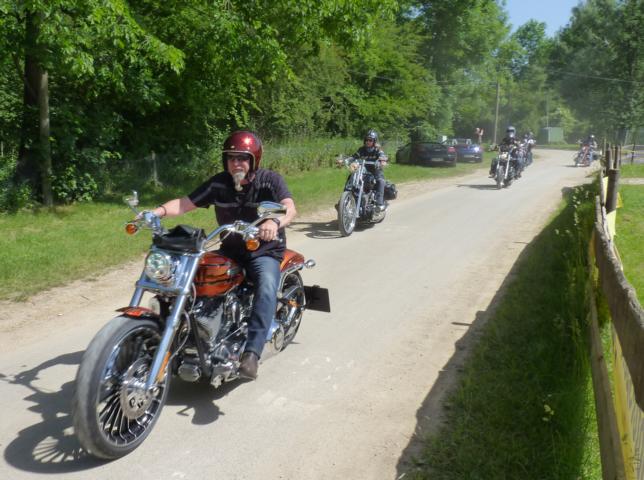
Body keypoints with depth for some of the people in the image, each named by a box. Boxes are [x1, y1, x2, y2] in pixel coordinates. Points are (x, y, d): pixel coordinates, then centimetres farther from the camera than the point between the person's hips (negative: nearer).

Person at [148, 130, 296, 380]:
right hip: (229, 250, 4)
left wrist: (275, 222, -50)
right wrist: (157, 211, -25)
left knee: (267, 289, -33)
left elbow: (290, 207, -26)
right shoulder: (218, 183, 1)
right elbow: (185, 203, -5)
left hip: (265, 251, -4)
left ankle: (251, 353, -37)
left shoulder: (270, 180, -9)